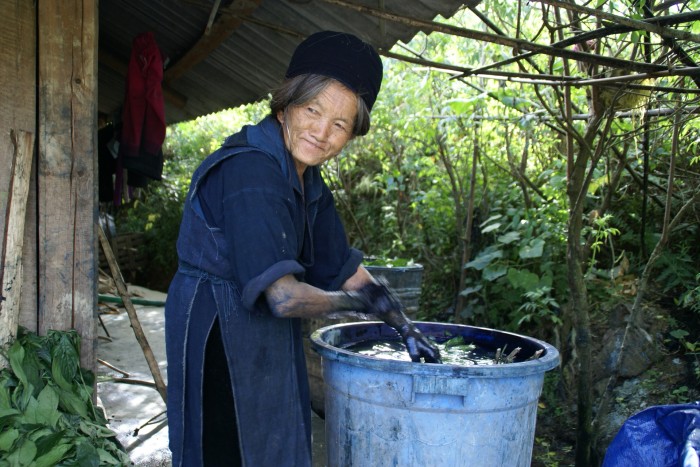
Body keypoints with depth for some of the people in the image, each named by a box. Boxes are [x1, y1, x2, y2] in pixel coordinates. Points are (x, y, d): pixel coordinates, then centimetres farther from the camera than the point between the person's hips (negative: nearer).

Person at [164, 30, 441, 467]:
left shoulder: (309, 183, 4)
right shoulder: (250, 169, -25)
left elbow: (345, 268, 13)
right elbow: (284, 297, -30)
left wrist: (406, 328, 10)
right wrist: (359, 301, -12)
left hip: (267, 340, 9)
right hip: (218, 335, -9)